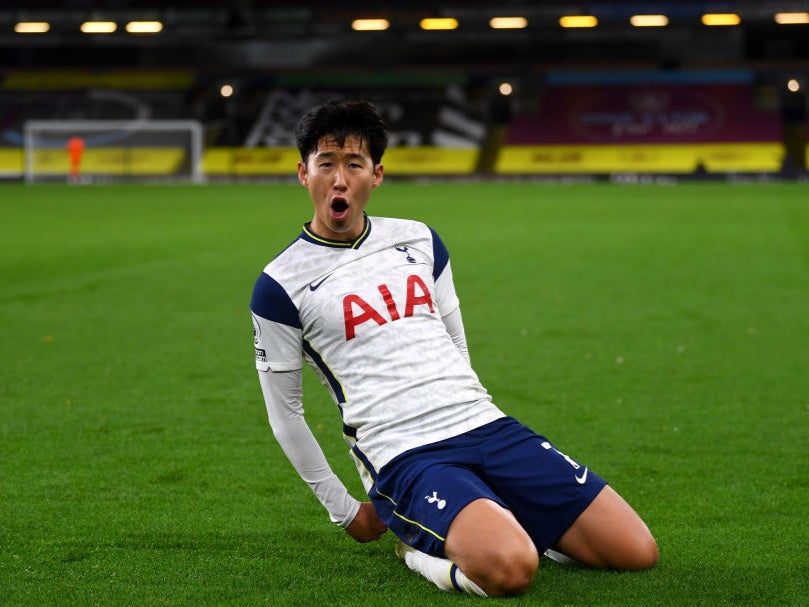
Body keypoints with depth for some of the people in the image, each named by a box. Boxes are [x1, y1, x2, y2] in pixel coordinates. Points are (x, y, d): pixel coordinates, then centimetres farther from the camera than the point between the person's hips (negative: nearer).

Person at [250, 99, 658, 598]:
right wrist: (344, 510, 7)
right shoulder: (280, 287, 0)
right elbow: (285, 412, 6)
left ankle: (505, 525, 13)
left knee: (639, 552, -6)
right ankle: (421, 549, -4)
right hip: (404, 457, -5)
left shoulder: (419, 240, 14)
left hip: (487, 425, 5)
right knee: (509, 570, -34)